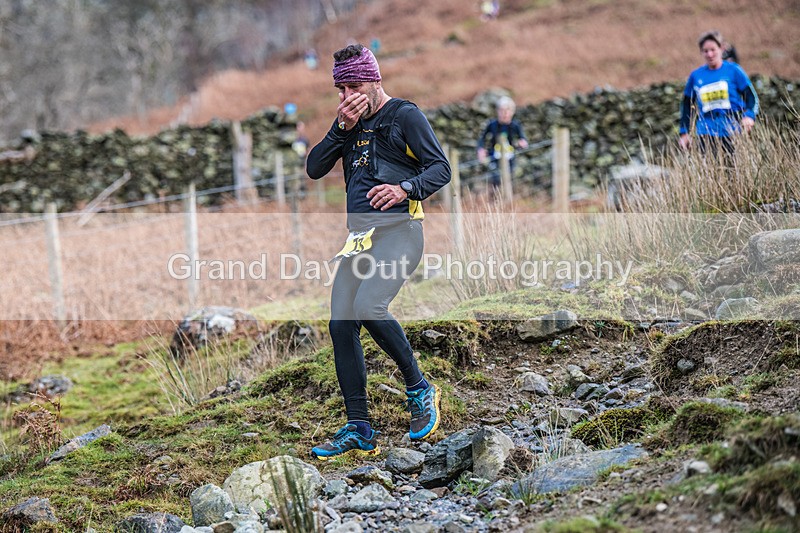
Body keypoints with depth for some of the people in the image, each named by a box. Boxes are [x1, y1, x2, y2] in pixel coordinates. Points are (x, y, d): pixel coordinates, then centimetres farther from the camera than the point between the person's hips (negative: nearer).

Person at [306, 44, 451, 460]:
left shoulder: (404, 115, 0)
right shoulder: (350, 122, 20)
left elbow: (441, 168, -7)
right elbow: (314, 169, 11)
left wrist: (405, 188, -25)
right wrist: (342, 127, 0)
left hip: (398, 229, -7)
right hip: (360, 236, 7)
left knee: (368, 306, -28)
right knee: (341, 325, -2)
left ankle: (419, 389, -8)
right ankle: (359, 432, 4)